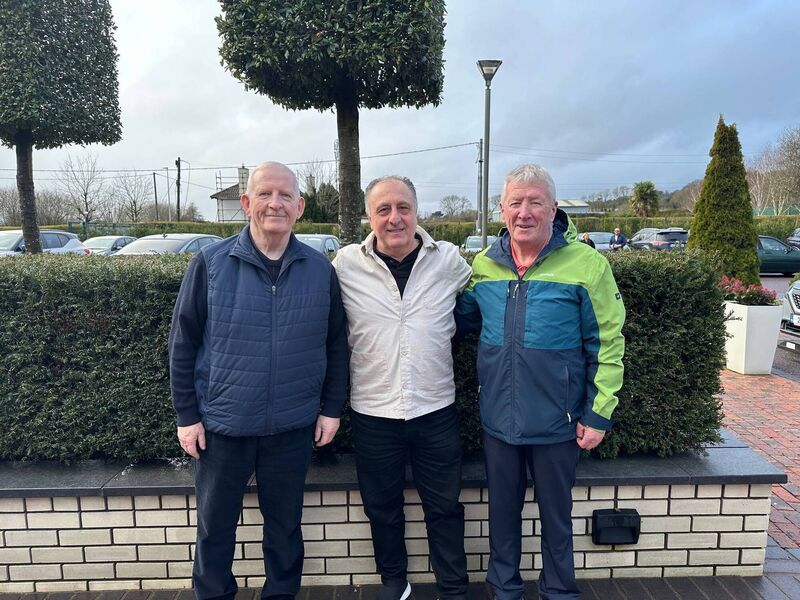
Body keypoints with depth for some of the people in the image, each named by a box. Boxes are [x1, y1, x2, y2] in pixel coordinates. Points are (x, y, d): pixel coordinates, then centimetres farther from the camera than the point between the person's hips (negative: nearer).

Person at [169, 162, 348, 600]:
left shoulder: (320, 270, -2)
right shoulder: (210, 263, -7)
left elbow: (336, 345, 4)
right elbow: (183, 344, -3)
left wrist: (332, 408, 3)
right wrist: (187, 415, -3)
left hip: (293, 428, 1)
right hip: (220, 427, -1)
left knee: (285, 525, 18)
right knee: (214, 528, 16)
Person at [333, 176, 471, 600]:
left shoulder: (449, 260, -5)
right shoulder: (346, 264, -6)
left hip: (435, 409, 0)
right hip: (373, 411, 0)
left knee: (444, 508, 14)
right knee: (382, 506, 18)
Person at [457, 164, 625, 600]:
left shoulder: (586, 265, -11)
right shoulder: (483, 265, 0)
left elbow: (607, 345, -8)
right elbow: (461, 317, 14)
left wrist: (599, 413, -9)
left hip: (557, 423, -3)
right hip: (498, 419, 3)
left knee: (556, 513, 18)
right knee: (502, 510, 20)